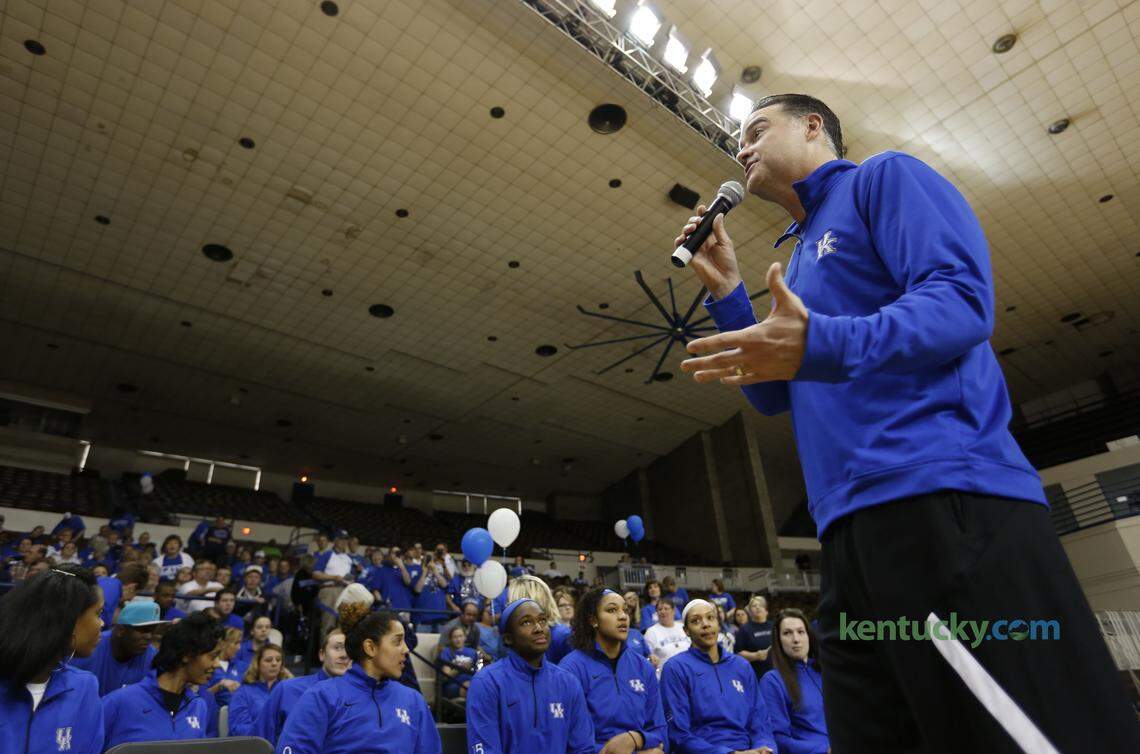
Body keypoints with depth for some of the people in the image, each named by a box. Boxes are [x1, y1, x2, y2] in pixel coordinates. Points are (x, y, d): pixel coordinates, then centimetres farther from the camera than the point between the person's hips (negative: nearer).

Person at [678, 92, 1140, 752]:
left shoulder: (886, 177, 8)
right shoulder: (799, 257, 28)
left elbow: (963, 298, -10)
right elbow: (776, 398, 24)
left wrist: (821, 345, -26)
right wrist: (726, 293, 17)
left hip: (947, 499, -8)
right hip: (848, 529, 8)